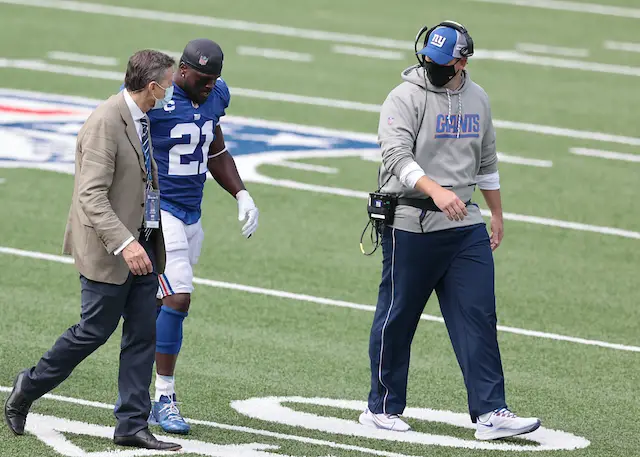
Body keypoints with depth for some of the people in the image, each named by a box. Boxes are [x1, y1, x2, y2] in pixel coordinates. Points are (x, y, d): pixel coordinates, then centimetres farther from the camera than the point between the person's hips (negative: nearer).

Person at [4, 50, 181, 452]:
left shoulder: (144, 118, 8)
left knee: (144, 334, 5)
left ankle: (133, 425, 9)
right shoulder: (105, 122, -20)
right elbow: (92, 196, -26)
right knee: (95, 332, 1)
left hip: (142, 246, 8)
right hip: (108, 250, -8)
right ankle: (29, 388, 22)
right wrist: (125, 243, -35)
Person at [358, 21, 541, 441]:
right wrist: (436, 191, -38)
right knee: (397, 318, 4)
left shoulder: (478, 99, 10)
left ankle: (491, 414, -4)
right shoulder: (405, 98, -10)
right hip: (411, 224, -5)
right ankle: (383, 408, 17)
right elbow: (397, 156, -24)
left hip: (465, 224, 5)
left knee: (479, 318, -3)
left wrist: (497, 214, 25)